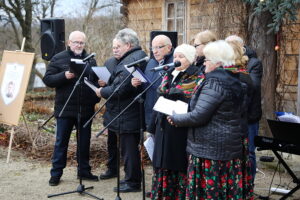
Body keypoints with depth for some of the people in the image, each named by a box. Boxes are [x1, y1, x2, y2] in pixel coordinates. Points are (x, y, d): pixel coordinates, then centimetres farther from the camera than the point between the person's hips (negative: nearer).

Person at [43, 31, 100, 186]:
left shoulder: (90, 60, 10)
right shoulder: (59, 58, -1)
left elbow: (96, 79, 17)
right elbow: (47, 79, -5)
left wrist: (96, 98, 0)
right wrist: (64, 76, -22)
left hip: (86, 109, 4)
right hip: (65, 108, -3)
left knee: (84, 141, 11)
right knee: (61, 142, 4)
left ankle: (84, 170, 24)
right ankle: (56, 173, 13)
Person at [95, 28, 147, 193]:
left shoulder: (131, 60, -21)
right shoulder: (138, 57, 14)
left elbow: (119, 89, -25)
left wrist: (102, 91, -10)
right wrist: (106, 85, 7)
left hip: (127, 116, -10)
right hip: (132, 115, 10)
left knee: (129, 149, 0)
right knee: (130, 148, 18)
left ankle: (132, 182, 10)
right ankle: (132, 178, 28)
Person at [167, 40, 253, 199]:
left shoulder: (215, 82, -17)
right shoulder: (233, 80, 11)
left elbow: (198, 116, -21)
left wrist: (175, 119, -4)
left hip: (210, 150, -9)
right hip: (231, 148, 9)